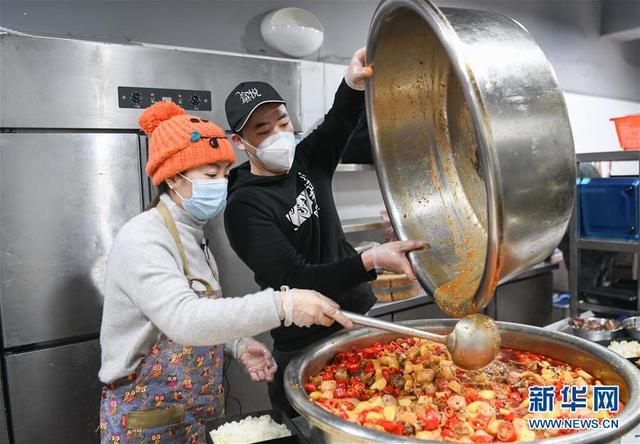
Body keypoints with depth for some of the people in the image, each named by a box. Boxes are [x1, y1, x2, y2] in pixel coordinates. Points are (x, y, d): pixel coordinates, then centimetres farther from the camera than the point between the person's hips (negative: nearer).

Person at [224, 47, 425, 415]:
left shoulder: (307, 162, 2)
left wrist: (355, 81, -30)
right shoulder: (244, 207, -17)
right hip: (308, 350, -6)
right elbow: (295, 281, -23)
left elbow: (343, 117, -6)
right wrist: (372, 261, -35)